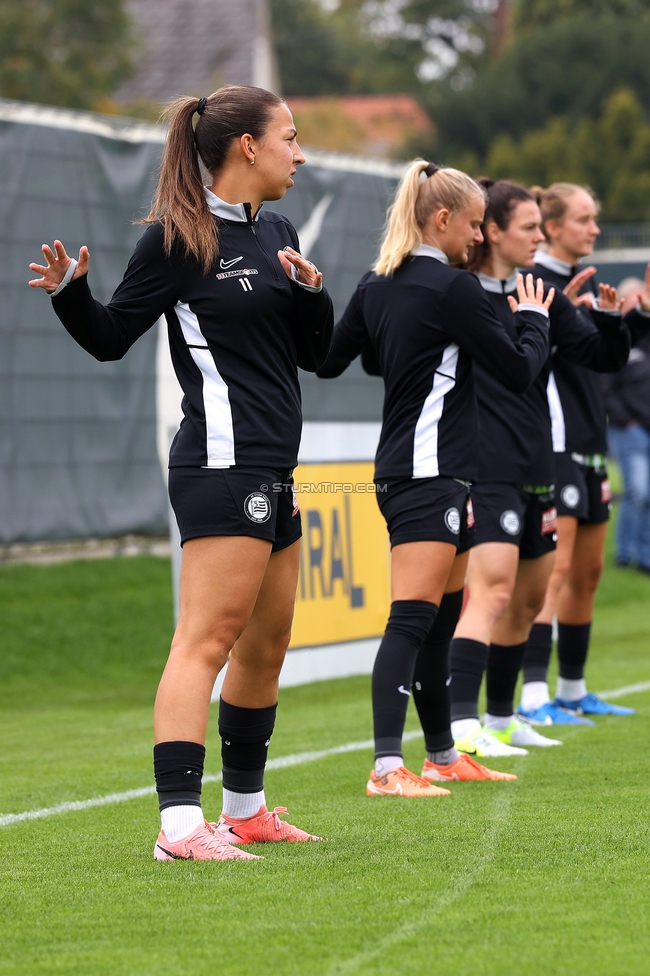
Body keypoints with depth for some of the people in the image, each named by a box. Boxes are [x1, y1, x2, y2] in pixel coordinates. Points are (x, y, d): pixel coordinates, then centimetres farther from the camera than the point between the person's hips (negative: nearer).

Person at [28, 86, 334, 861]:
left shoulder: (275, 233, 15)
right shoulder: (178, 237, -8)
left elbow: (316, 355, 15)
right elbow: (111, 337, -3)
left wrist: (311, 291, -4)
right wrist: (69, 291, -21)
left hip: (271, 473, 9)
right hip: (221, 467, -9)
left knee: (266, 645, 15)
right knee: (208, 637, -15)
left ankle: (245, 809, 27)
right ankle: (180, 824, -20)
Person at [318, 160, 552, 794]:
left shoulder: (377, 286, 9)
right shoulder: (454, 288, -14)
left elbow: (328, 360, 15)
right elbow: (519, 371, -8)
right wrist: (534, 319, 10)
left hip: (400, 473, 9)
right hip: (430, 475, -9)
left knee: (443, 616, 16)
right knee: (413, 618, -14)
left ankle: (443, 756, 25)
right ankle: (387, 767, -21)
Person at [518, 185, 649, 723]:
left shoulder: (582, 284, 15)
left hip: (588, 443, 9)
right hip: (553, 443, -9)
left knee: (588, 572, 12)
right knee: (555, 567, -15)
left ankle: (573, 690, 21)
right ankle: (534, 695, -17)